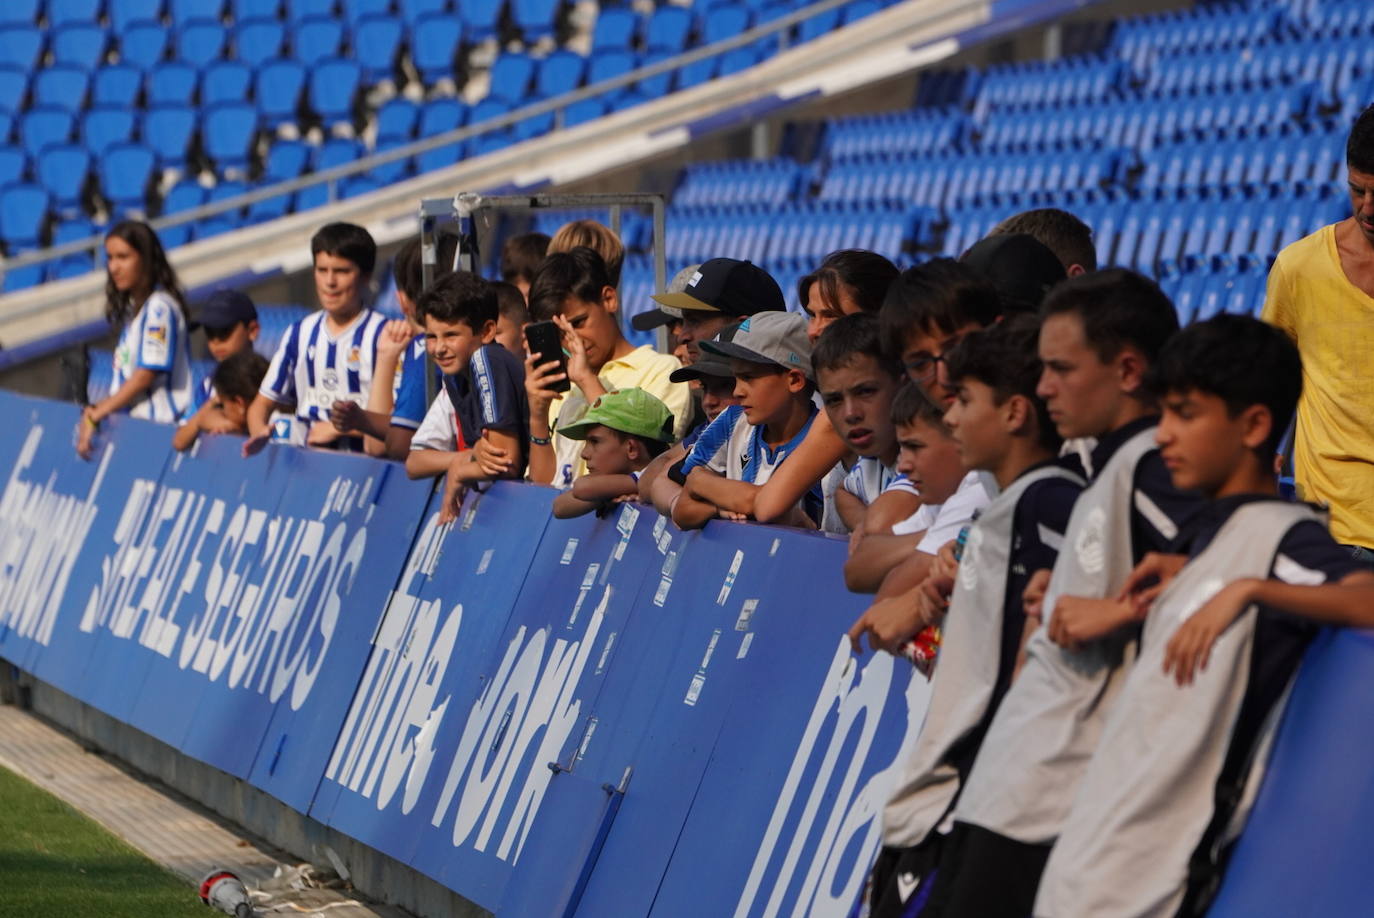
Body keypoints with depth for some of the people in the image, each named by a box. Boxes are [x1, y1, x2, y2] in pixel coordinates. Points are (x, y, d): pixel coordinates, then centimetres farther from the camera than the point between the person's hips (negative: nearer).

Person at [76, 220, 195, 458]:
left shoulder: (159, 308, -11)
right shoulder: (132, 306, 16)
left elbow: (146, 375, -14)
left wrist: (95, 414, -11)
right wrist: (97, 410, 4)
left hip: (158, 423, -8)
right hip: (130, 420, 8)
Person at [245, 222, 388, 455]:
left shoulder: (382, 334, -3)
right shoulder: (300, 333, 17)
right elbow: (263, 403, 20)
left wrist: (338, 427, -12)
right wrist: (259, 433, -1)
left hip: (361, 459, -5)